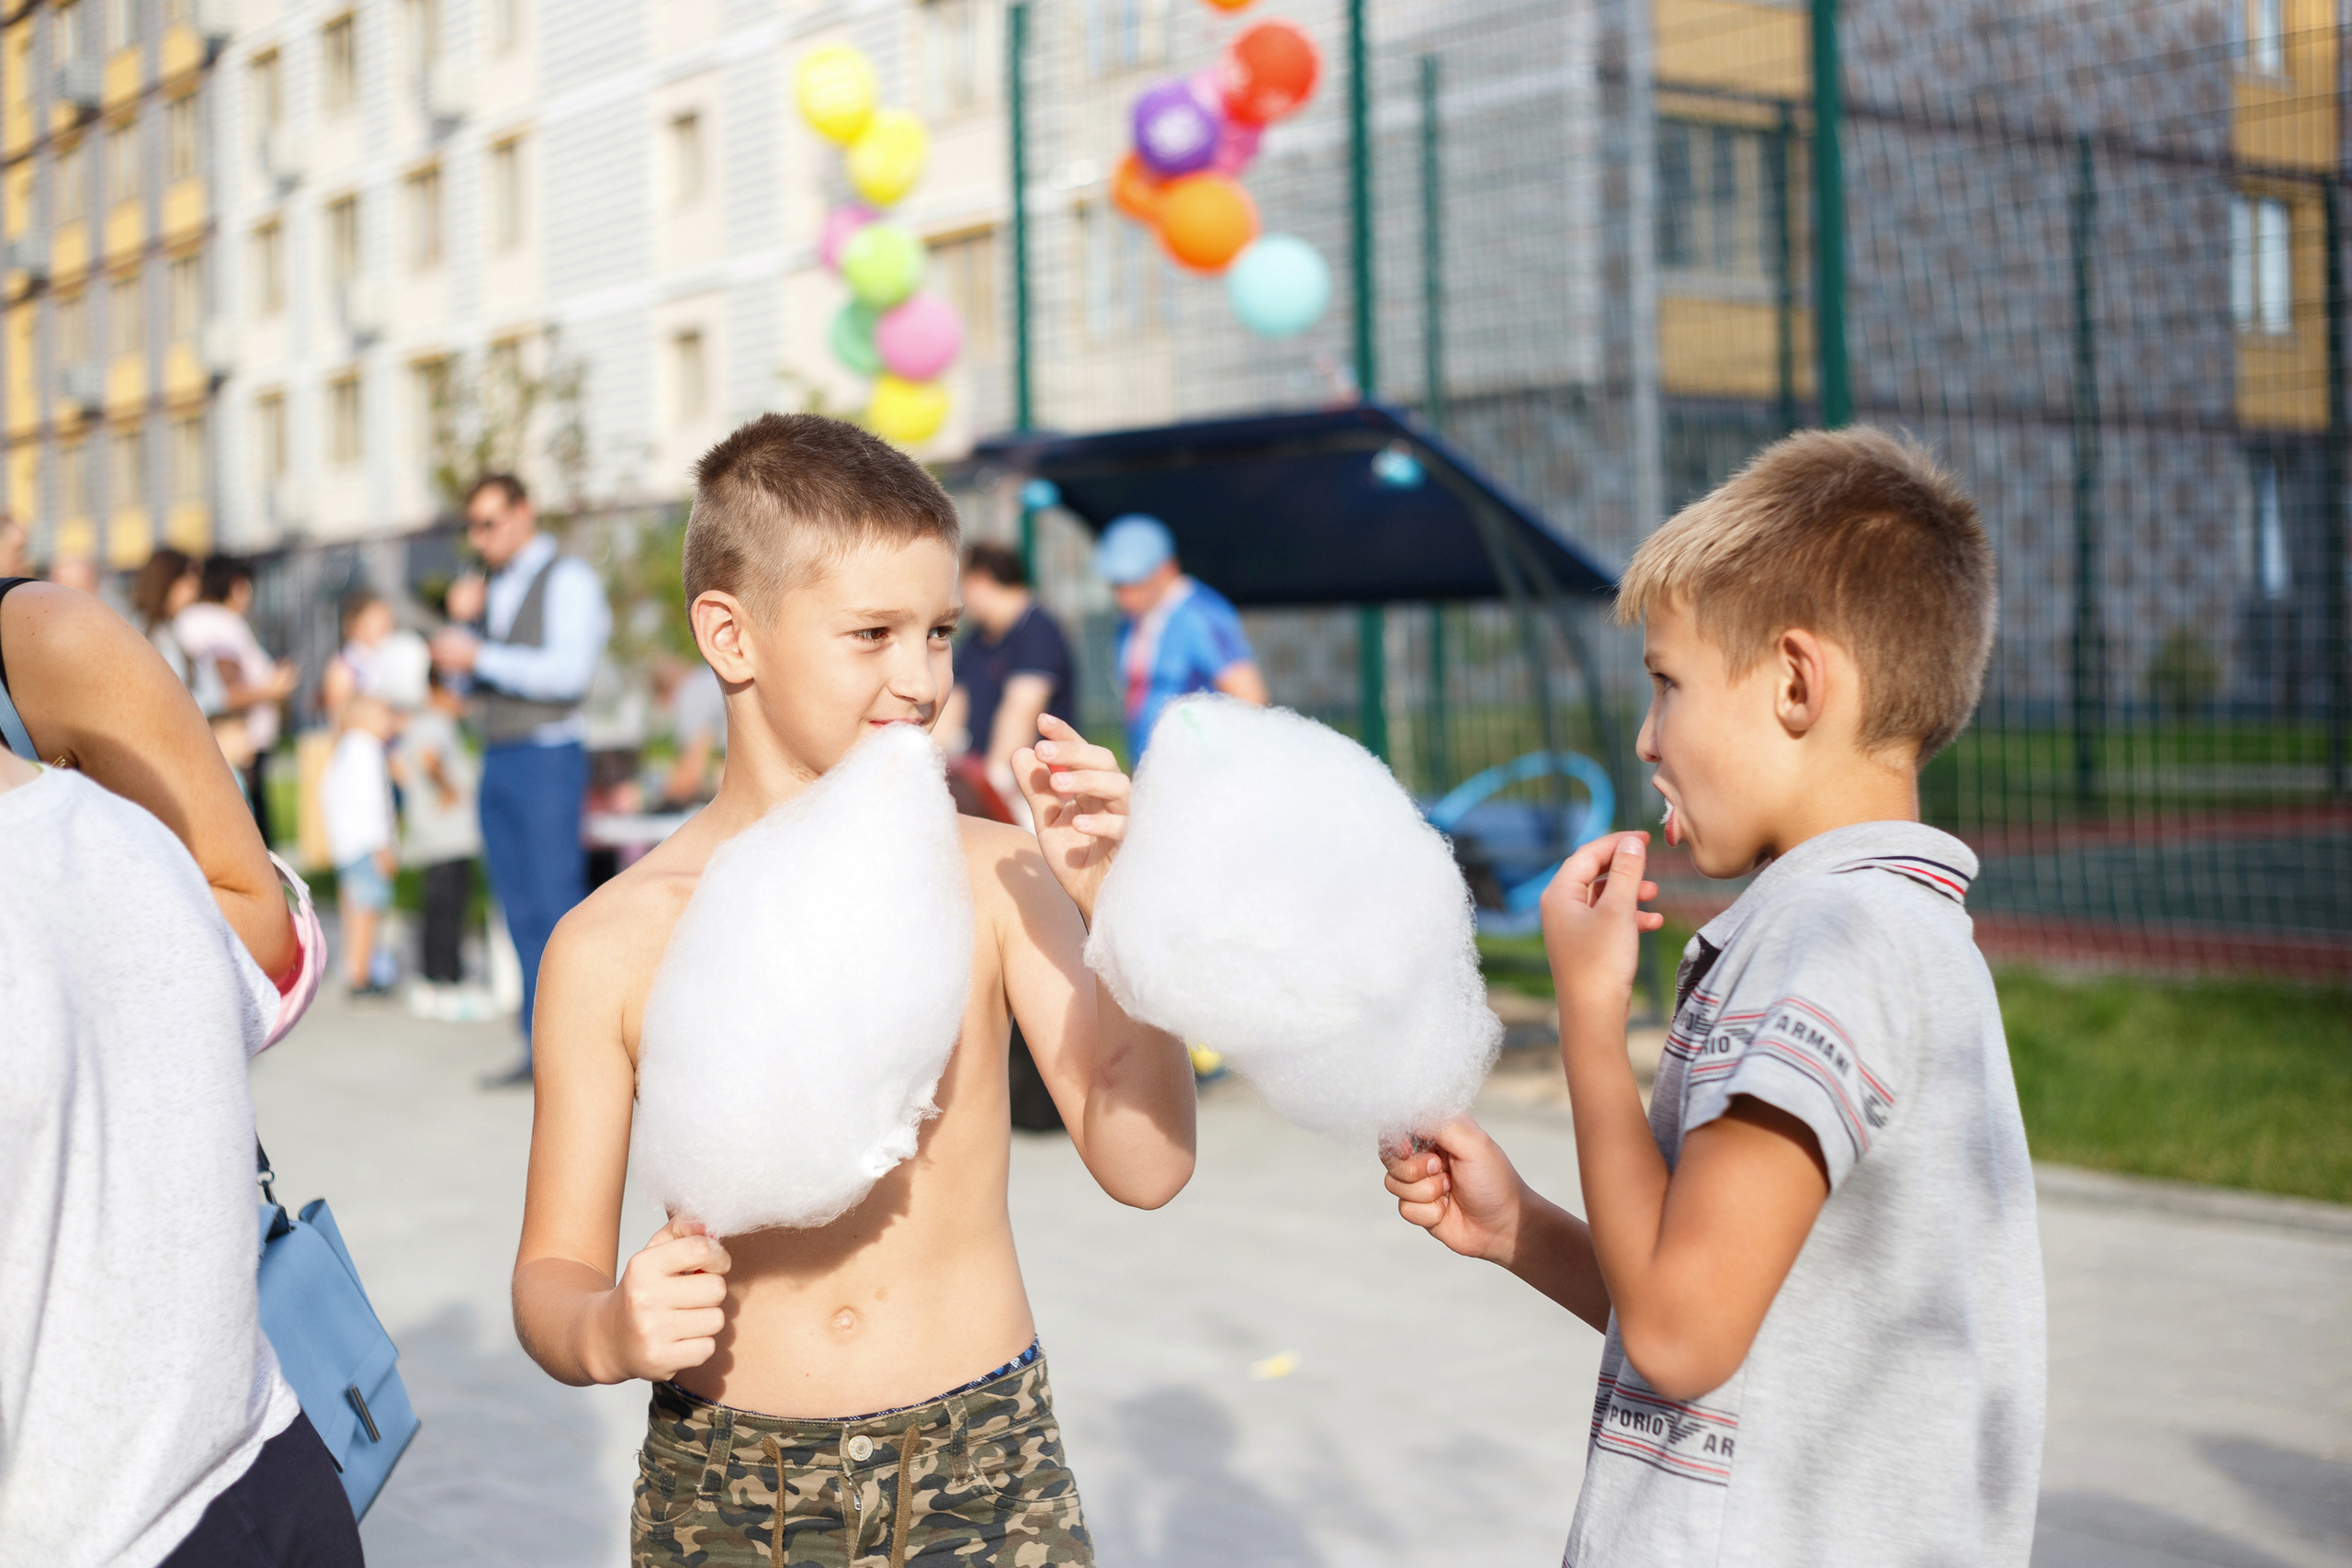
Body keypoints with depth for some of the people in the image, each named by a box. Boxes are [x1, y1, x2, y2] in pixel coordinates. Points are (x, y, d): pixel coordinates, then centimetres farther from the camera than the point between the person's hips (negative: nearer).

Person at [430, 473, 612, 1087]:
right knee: (520, 910, 7)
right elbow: (466, 682, 18)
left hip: (547, 758, -8)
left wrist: (481, 657, -18)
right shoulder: (492, 589, 18)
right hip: (497, 759, 8)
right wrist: (462, 622, 2)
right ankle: (540, 1047, 11)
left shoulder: (567, 580, -5)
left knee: (557, 905, -9)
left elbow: (568, 671, -17)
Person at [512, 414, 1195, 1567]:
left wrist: (1114, 908, -17)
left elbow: (1145, 1166, -7)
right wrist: (609, 1332, -20)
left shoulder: (993, 876, -3)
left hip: (984, 1464, 0)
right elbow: (550, 1275, 1)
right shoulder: (612, 945, -4)